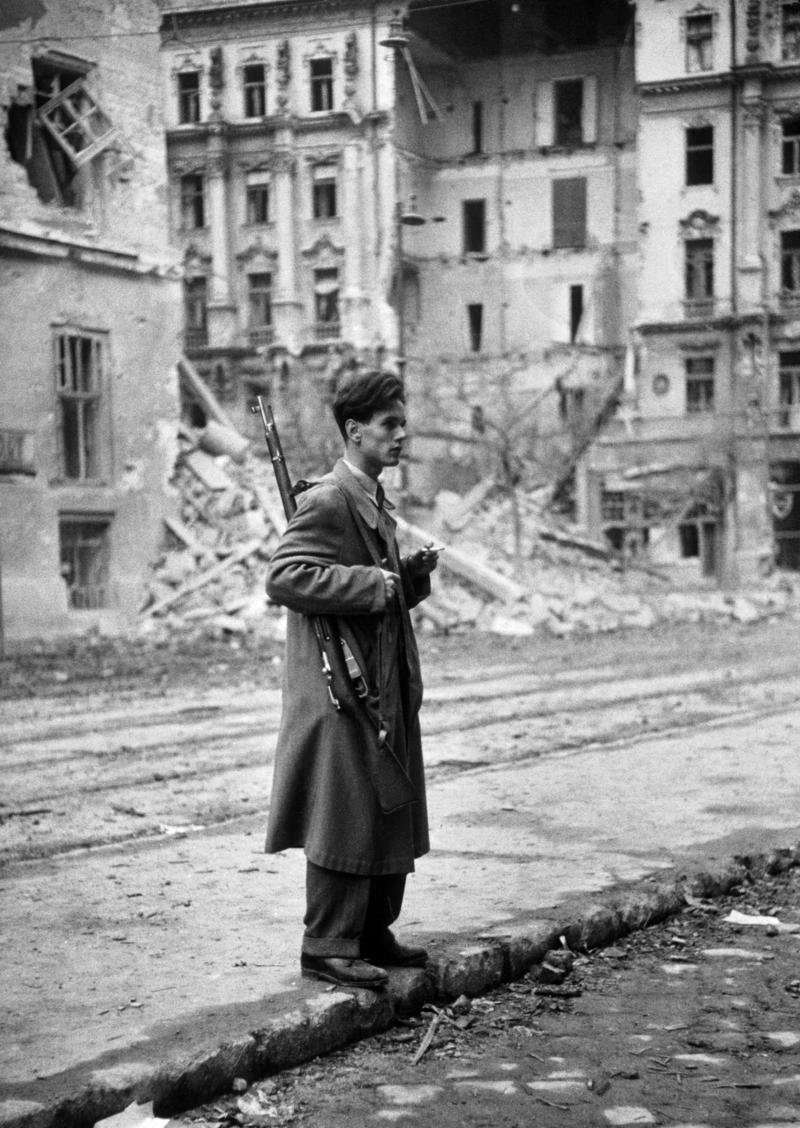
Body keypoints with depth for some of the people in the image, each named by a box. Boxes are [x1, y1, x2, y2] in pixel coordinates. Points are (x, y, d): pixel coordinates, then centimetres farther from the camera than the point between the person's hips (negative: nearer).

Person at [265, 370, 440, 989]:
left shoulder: (377, 502, 17)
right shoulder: (327, 501, -13)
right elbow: (283, 577, -24)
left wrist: (412, 576, 5)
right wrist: (373, 584, -23)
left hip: (387, 687, 10)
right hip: (342, 687, -10)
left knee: (394, 815, 14)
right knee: (347, 817, -4)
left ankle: (373, 933, 25)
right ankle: (327, 945, 5)